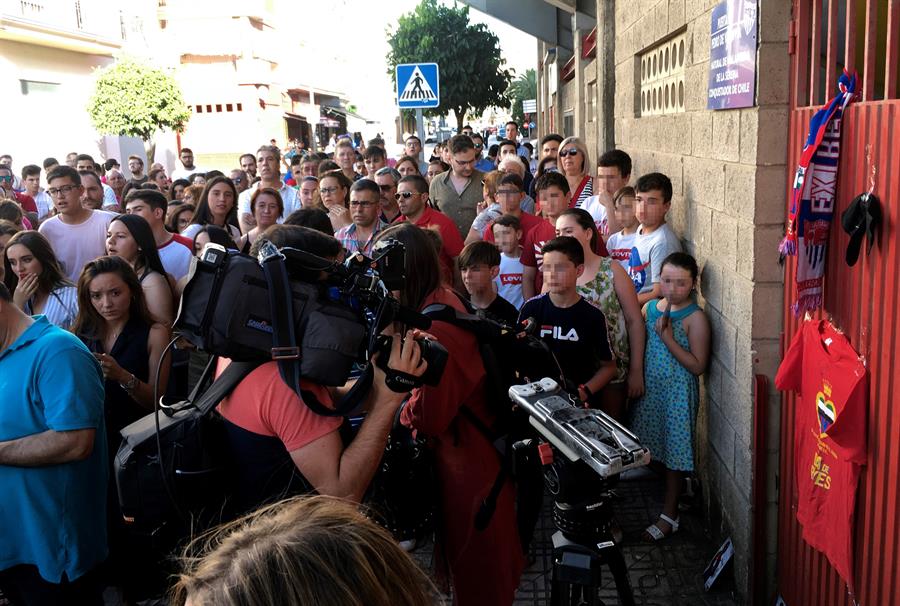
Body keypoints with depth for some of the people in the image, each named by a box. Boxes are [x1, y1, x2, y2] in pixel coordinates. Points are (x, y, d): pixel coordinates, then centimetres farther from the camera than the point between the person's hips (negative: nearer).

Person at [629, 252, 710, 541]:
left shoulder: (695, 318, -13)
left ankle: (669, 515, 16)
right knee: (656, 448, 14)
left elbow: (698, 366, -17)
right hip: (650, 388, 6)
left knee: (674, 451, 4)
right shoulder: (649, 307, 4)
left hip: (678, 392, -6)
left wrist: (667, 337, -23)